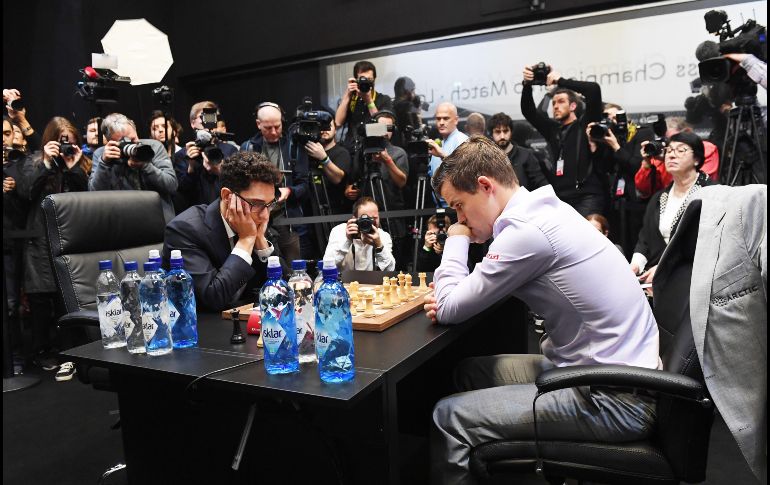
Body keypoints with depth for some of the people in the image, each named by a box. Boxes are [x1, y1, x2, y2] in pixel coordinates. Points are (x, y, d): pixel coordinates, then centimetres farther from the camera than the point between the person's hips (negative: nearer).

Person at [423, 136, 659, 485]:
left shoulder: (528, 230, -23)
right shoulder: (545, 211, 6)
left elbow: (448, 310, -14)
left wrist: (455, 241, -1)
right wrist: (453, 298, -2)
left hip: (616, 401, -9)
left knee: (449, 417, -10)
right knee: (470, 371, 15)